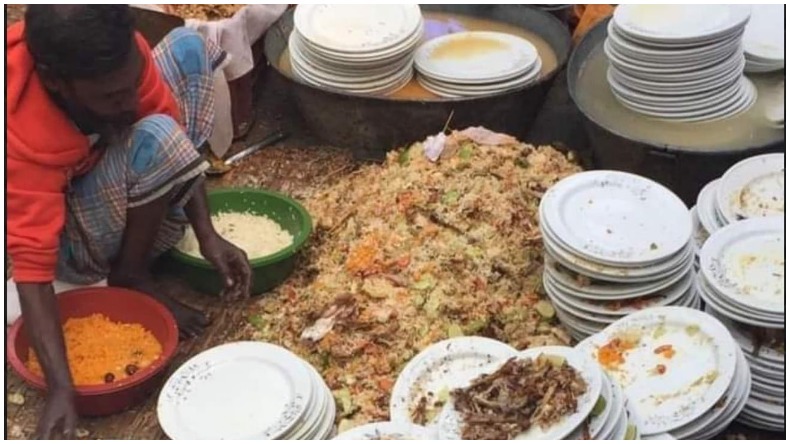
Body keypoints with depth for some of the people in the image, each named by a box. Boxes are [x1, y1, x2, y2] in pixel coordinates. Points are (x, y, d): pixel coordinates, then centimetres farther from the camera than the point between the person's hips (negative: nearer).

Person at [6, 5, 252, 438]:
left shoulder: (115, 52, -26)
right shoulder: (25, 138, -40)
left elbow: (175, 132, -17)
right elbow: (32, 264, -40)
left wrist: (208, 235, -26)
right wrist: (61, 389, -47)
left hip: (125, 183, 6)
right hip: (76, 238, -6)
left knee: (187, 46, -3)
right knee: (157, 140, -36)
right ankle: (131, 278, -12)